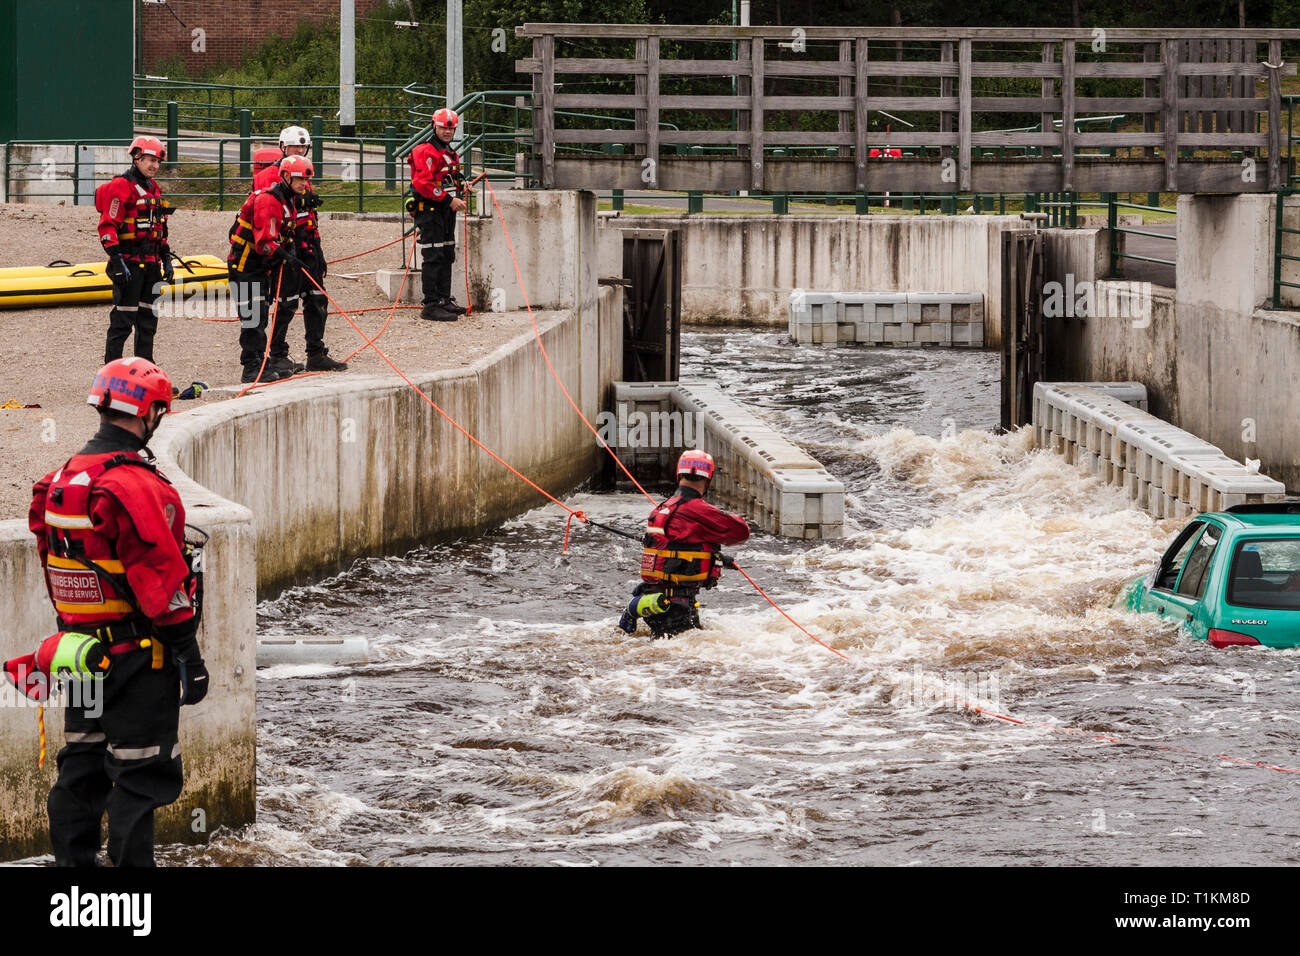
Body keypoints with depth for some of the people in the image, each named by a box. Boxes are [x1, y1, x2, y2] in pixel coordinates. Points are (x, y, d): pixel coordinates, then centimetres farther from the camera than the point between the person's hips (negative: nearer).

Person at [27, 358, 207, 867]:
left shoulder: (59, 481, 7)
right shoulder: (137, 486, -20)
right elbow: (162, 580, -21)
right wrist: (189, 655, -15)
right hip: (136, 657, -8)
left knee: (80, 768, 18)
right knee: (140, 777, -2)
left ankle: (71, 859, 25)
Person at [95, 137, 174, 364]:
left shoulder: (153, 188, 17)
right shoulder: (121, 186, -10)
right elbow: (107, 226, -16)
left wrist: (166, 259, 21)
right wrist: (117, 261, -21)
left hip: (150, 263, 8)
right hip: (129, 261, -8)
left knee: (148, 319, 12)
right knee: (123, 319, -8)